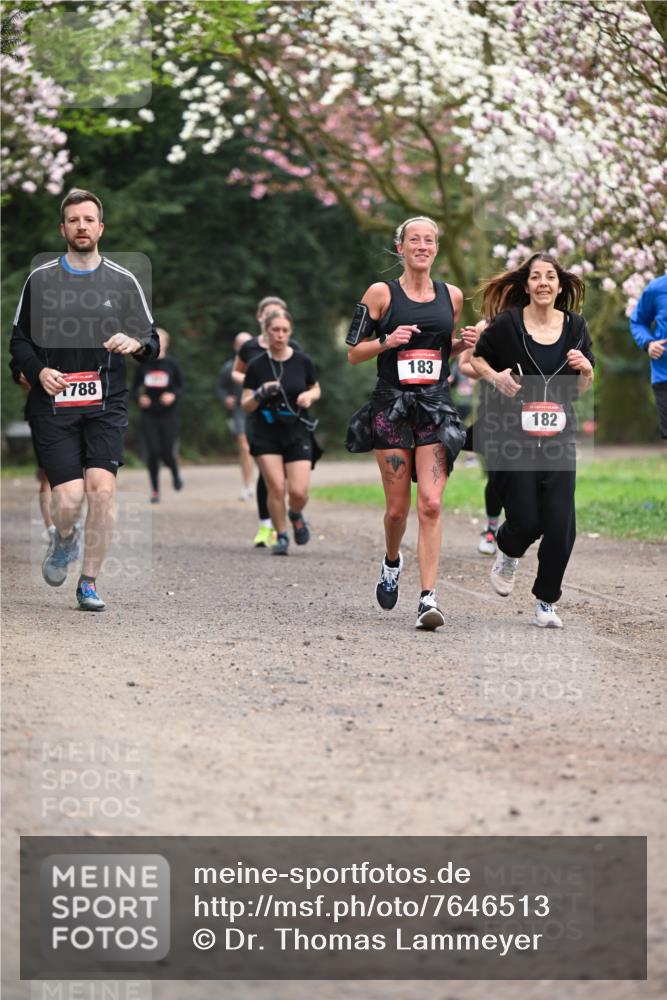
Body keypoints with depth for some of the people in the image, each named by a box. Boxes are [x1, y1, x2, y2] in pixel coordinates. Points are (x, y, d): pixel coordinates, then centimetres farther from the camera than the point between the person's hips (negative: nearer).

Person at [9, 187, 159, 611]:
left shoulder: (124, 282, 8)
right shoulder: (40, 279, 7)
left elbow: (153, 340, 11)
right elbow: (20, 339, 12)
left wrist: (137, 343, -13)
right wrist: (38, 371, -7)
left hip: (106, 405, 0)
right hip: (53, 405, 0)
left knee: (102, 488, -15)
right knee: (68, 498, -11)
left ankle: (90, 582, 2)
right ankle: (65, 541, 26)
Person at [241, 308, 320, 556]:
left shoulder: (302, 361, 0)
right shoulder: (257, 365, -2)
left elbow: (316, 389, 16)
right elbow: (245, 405, 0)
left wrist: (308, 396, -6)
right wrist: (260, 394, -20)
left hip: (298, 433, 0)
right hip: (266, 435, 0)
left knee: (299, 491, -8)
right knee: (276, 487, -9)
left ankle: (296, 516, 27)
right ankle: (281, 536, 10)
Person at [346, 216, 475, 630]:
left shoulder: (452, 296, 9)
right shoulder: (381, 293, 0)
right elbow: (354, 353, 3)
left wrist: (464, 344, 3)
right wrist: (387, 341, -14)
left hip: (437, 407, 1)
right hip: (391, 406, -1)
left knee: (430, 504, -11)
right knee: (398, 507, 4)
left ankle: (429, 597, -13)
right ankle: (392, 562, 37)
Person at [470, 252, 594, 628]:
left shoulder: (575, 326, 6)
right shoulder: (507, 323, -5)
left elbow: (582, 389, 13)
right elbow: (477, 358, 8)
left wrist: (585, 369, -9)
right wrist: (495, 377, -12)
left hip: (559, 440, 3)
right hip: (512, 440, -3)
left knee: (561, 525, -6)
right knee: (526, 521, -5)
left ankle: (547, 601, 14)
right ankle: (508, 553, 33)